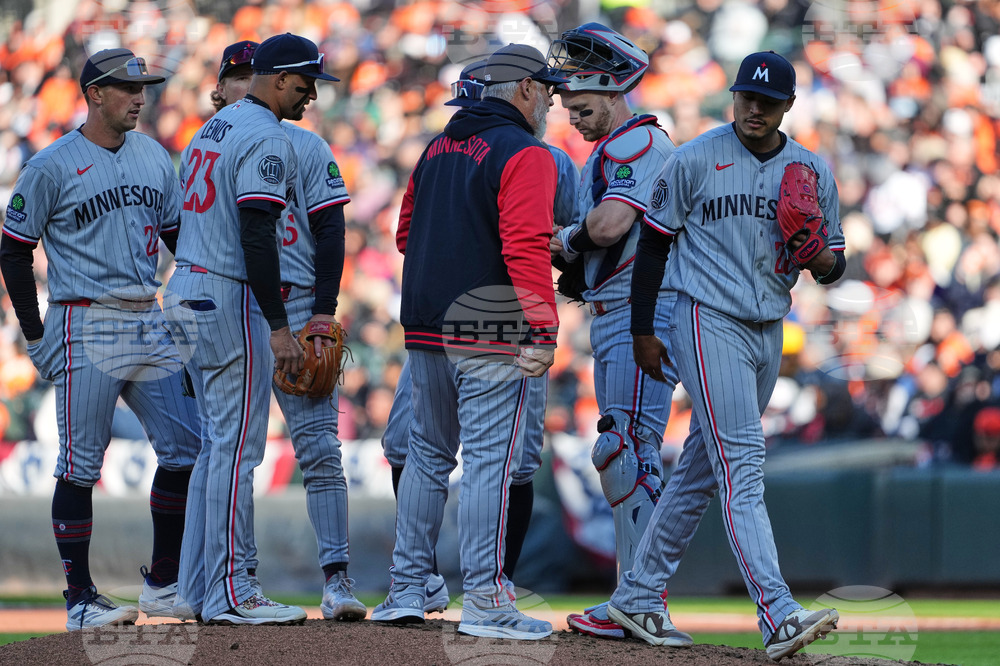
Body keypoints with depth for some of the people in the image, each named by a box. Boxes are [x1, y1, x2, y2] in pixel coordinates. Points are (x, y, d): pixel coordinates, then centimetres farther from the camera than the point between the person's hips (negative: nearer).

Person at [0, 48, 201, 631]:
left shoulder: (154, 157, 12)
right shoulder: (53, 166, -5)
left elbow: (180, 233, 20)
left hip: (150, 325, 6)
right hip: (87, 330, -6)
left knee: (186, 449, 2)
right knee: (81, 466, -4)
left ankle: (164, 584, 12)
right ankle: (81, 599, 2)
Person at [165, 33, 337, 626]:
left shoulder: (212, 130, 16)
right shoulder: (267, 140, -15)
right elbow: (256, 236, -22)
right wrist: (279, 326, -23)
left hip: (188, 289, 10)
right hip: (231, 299, -10)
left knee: (220, 443, 14)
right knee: (237, 448, -6)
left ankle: (197, 590, 14)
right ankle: (229, 595, -5)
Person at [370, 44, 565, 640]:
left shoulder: (438, 148, 15)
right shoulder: (526, 155, -10)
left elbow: (408, 232, 21)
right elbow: (526, 248, -21)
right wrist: (543, 329, -22)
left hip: (426, 325, 8)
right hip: (492, 333, -8)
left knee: (429, 455, 15)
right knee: (491, 459, -6)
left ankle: (406, 590, 16)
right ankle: (485, 603, -8)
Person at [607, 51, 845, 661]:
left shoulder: (813, 171, 7)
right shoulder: (695, 160, -5)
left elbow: (835, 262, 10)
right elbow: (654, 242, 1)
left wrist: (825, 260, -14)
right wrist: (643, 330, 0)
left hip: (769, 332, 6)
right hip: (710, 322, -6)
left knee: (705, 469, 12)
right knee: (742, 466, -15)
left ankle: (639, 597, 24)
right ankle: (779, 616, -26)